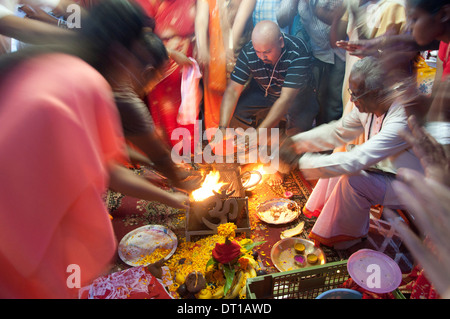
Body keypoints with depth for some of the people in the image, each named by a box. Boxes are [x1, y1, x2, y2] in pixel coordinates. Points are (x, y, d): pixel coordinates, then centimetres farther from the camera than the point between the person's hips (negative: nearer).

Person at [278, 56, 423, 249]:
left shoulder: (401, 121, -36)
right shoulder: (369, 106, -11)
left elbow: (355, 161, -40)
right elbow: (337, 131, 1)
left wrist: (301, 161, -37)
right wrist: (296, 143, -10)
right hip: (381, 167, 8)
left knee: (352, 180, -27)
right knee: (336, 162, -2)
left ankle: (351, 235, -2)